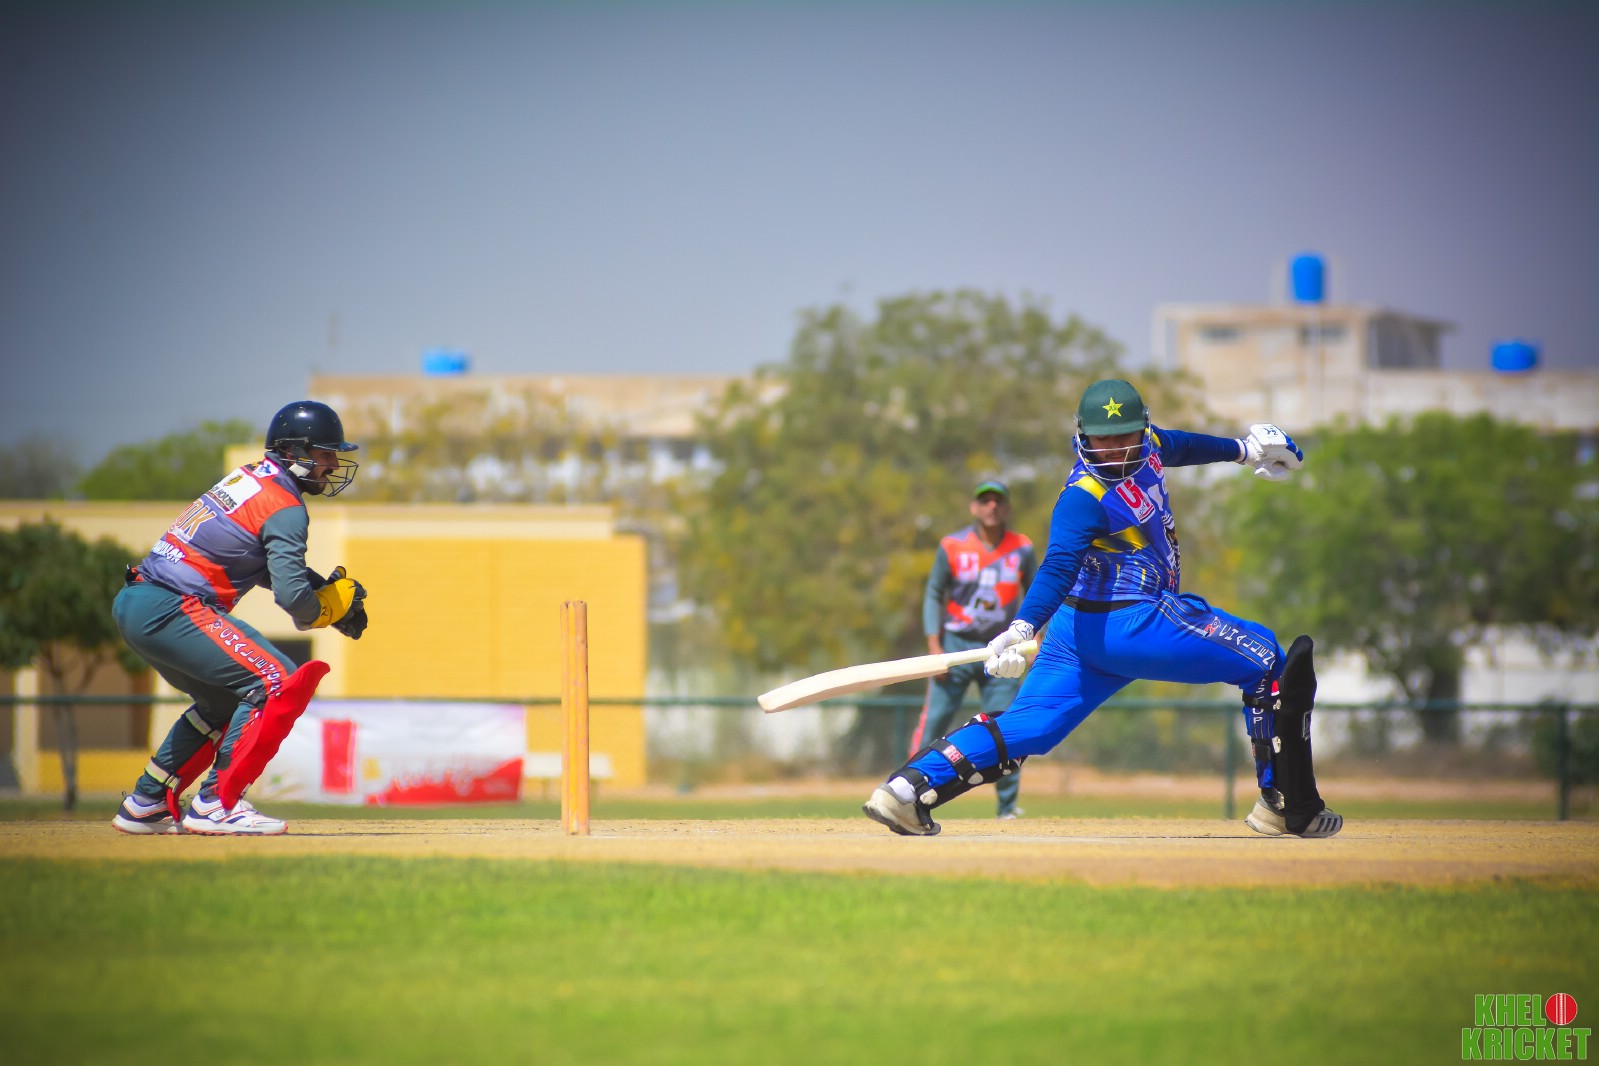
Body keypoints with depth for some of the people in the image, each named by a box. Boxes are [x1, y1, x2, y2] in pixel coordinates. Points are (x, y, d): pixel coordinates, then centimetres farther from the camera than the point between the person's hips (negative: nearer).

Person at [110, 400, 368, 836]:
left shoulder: (250, 477, 18)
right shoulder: (285, 507, -10)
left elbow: (272, 565, 27)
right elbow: (292, 596, -19)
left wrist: (327, 587, 13)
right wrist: (332, 609, 3)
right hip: (171, 609, -10)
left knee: (224, 699, 26)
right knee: (279, 684, -11)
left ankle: (146, 804, 28)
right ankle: (216, 803, -13)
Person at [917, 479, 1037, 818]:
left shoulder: (1022, 550, 1)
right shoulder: (952, 546, -4)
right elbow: (934, 595, 1)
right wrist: (934, 646, -8)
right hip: (956, 645, -1)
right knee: (934, 720, -8)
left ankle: (1008, 806, 5)